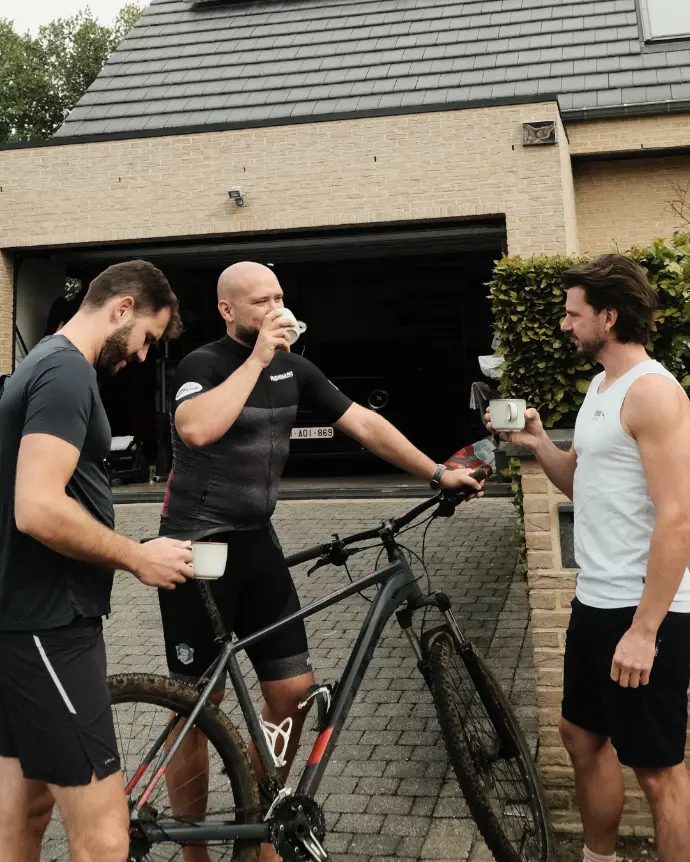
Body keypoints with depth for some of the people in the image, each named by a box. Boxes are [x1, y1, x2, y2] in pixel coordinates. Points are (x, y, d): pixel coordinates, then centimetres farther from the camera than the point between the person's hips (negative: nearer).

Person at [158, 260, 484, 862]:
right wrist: (256, 358, -25)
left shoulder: (294, 368, 7)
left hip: (256, 543, 6)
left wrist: (437, 473, 5)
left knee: (294, 692, 5)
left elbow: (364, 423, 7)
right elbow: (197, 428, -32)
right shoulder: (204, 363, -11)